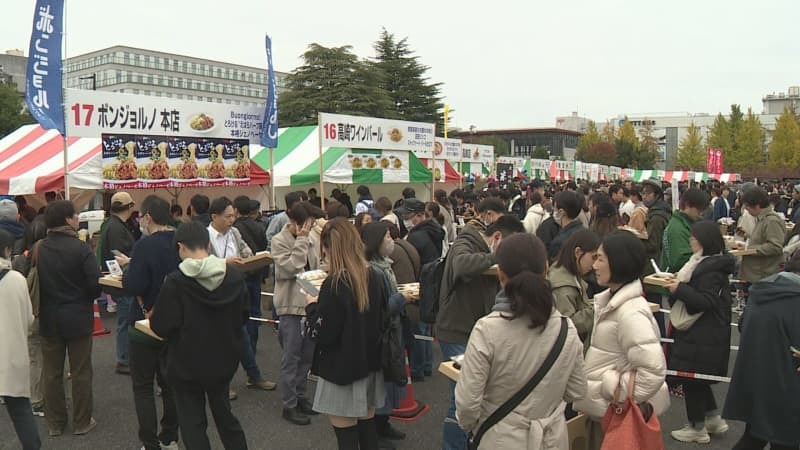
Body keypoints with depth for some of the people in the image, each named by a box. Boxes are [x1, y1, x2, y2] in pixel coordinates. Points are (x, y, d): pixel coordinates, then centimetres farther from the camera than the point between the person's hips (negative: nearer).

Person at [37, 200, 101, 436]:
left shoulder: (38, 249, -6)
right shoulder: (80, 248, -18)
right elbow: (95, 284, -18)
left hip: (48, 319, 4)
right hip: (78, 318, -3)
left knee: (52, 373, 15)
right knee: (81, 373, 10)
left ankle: (55, 423, 25)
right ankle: (82, 422, 19)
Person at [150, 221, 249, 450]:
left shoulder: (175, 281, -20)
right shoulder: (235, 276, -7)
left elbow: (162, 326, -18)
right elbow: (244, 314, 4)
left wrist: (153, 318, 3)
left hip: (187, 364, -4)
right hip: (224, 360, 4)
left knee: (192, 422, 10)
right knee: (223, 412, 24)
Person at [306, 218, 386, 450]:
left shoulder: (334, 284, -21)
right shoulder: (374, 277, -1)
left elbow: (323, 335, -19)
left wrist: (312, 306, -3)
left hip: (342, 370, -7)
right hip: (369, 364, 7)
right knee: (367, 427, 18)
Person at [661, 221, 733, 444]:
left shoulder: (712, 269, -20)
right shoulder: (706, 262, 10)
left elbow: (706, 302, -25)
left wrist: (680, 289, -25)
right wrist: (681, 282, 8)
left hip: (702, 336, -10)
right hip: (703, 332, 10)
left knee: (691, 377, 1)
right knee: (698, 377, 21)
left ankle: (697, 428, 15)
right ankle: (714, 419, 32)